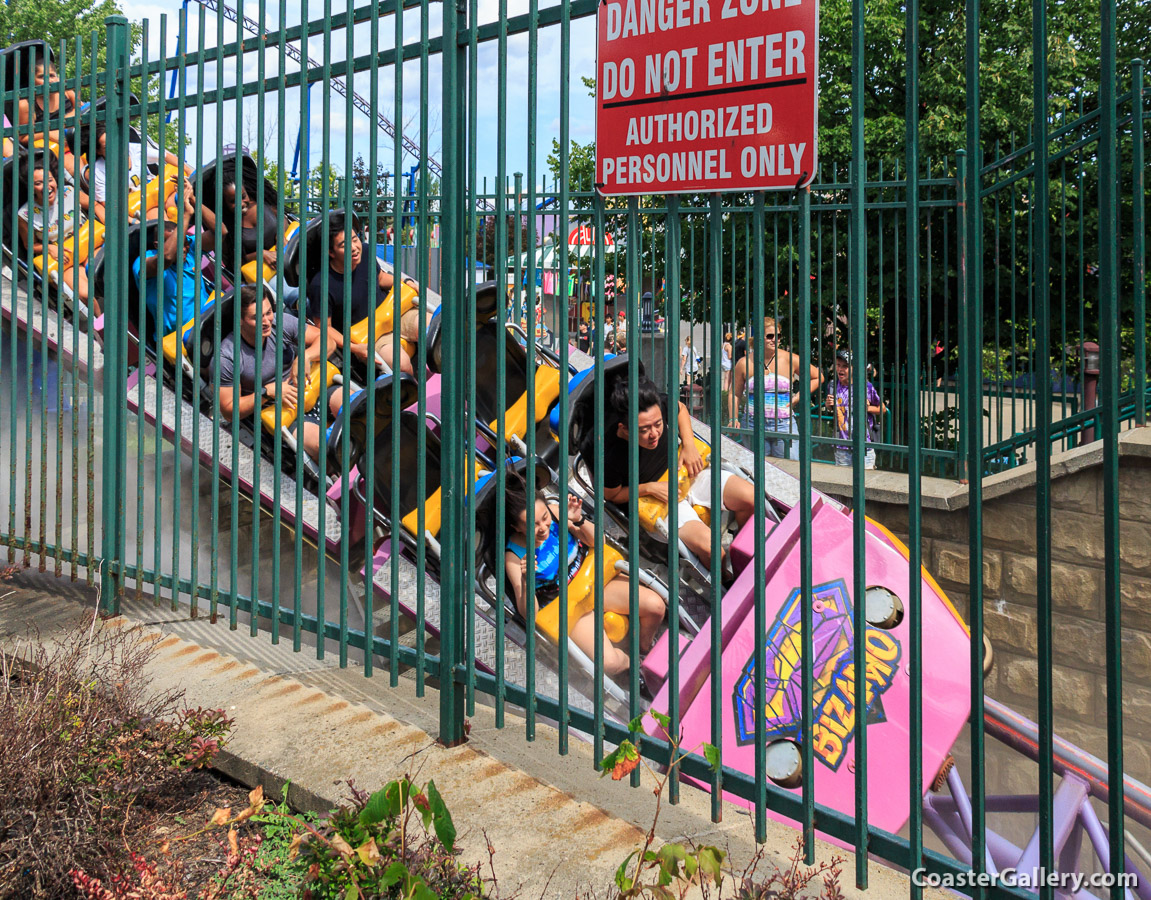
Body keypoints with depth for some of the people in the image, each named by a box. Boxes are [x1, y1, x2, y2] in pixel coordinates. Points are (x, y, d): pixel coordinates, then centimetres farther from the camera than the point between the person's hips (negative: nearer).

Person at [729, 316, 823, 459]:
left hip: (784, 425, -1)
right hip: (752, 425, 1)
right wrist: (734, 419, 2)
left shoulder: (790, 359, 2)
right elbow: (735, 393, 14)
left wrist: (798, 397, 2)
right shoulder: (745, 363, 4)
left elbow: (818, 378, 12)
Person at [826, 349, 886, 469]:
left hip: (864, 445, -3)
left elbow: (883, 409, 4)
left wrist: (868, 408, -14)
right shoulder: (833, 386, 3)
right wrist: (829, 404, -1)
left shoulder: (866, 386, -8)